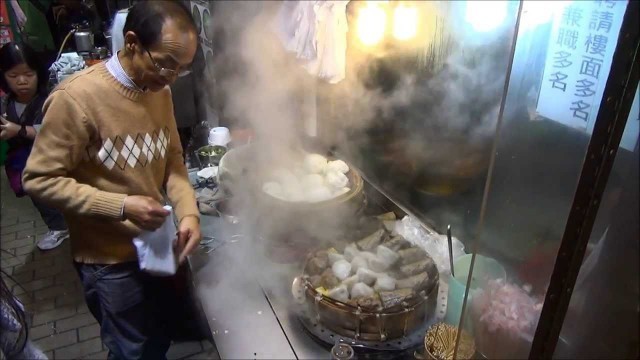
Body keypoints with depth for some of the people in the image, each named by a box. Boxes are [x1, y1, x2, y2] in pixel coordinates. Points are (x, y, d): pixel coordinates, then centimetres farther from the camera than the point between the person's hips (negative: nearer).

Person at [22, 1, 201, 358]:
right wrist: (121, 206, -25)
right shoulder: (76, 97, -22)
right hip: (111, 260, -5)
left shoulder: (160, 90, -2)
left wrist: (188, 211, -11)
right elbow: (41, 179, -17)